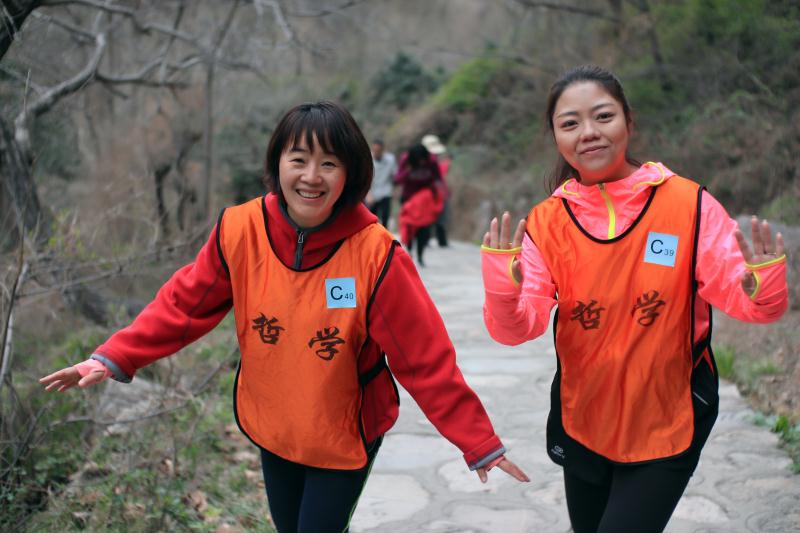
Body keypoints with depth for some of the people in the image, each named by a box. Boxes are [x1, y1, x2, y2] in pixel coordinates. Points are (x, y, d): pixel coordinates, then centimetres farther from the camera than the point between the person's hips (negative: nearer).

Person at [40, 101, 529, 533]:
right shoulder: (239, 230, -16)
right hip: (272, 429, 4)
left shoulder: (376, 254, -24)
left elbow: (426, 357, -20)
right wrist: (115, 359, -7)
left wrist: (479, 442, -18)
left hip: (346, 437, -3)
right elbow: (186, 303, -2)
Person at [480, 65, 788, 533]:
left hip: (667, 426, -3)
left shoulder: (688, 204, -14)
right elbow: (516, 328, -14)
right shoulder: (546, 222, -7)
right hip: (582, 422, 3)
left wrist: (762, 289, -36)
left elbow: (739, 294, -14)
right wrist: (503, 287, -34)